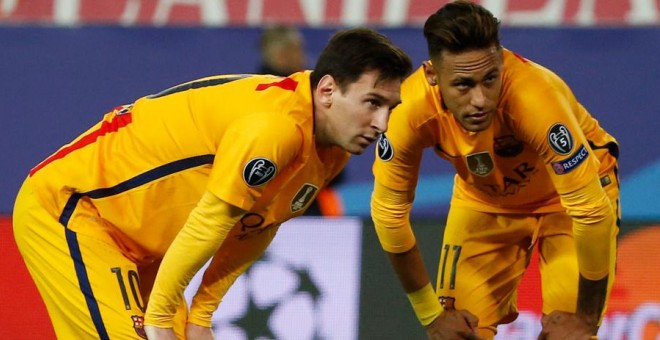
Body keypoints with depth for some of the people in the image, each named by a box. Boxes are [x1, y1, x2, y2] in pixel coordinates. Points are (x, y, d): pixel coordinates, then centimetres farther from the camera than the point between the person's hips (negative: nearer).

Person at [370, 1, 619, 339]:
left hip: (565, 193, -3)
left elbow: (591, 210, -34)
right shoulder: (411, 109, -32)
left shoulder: (533, 95, -41)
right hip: (483, 198, 3)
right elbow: (389, 211, -16)